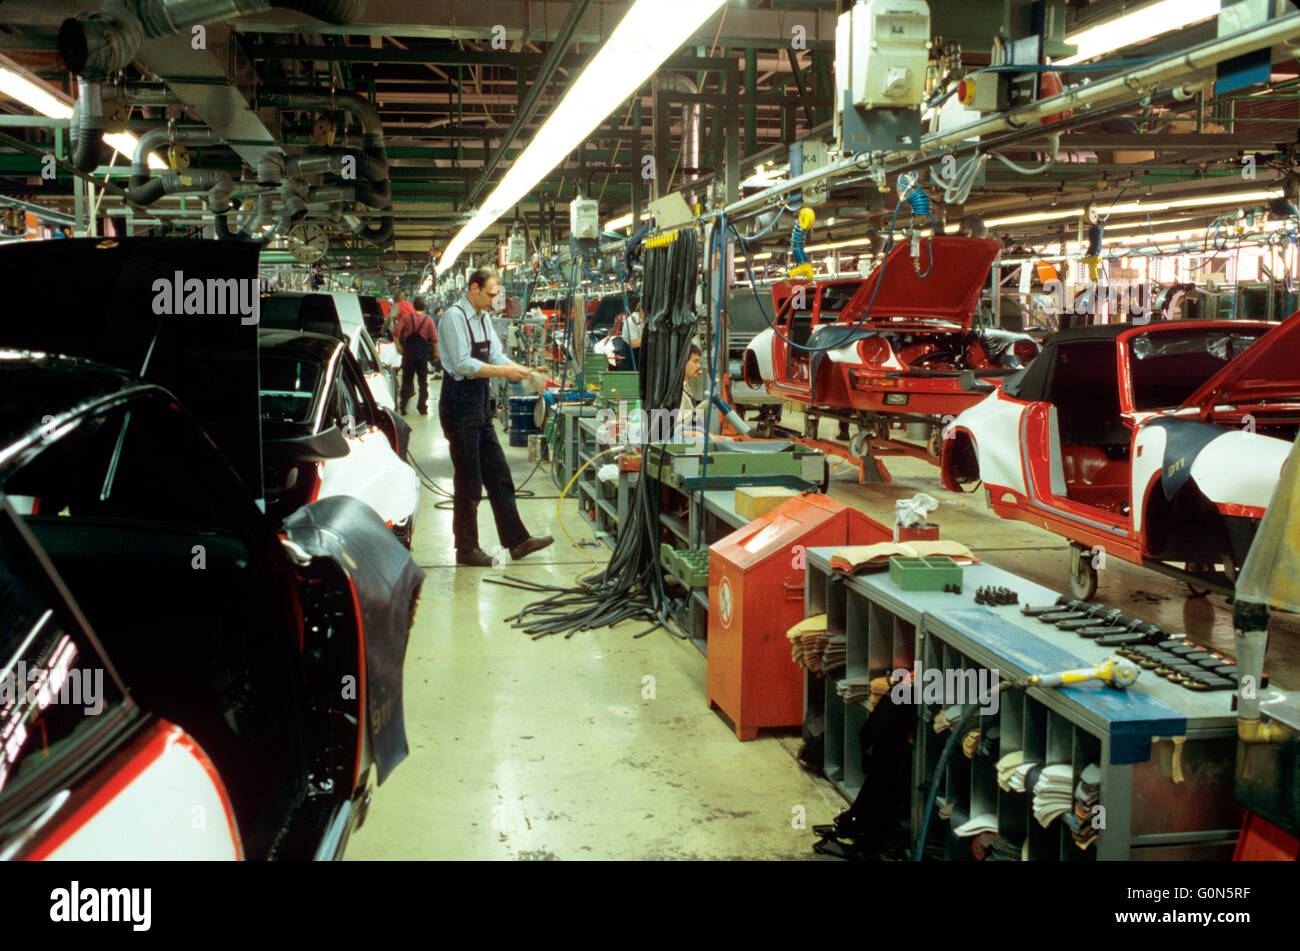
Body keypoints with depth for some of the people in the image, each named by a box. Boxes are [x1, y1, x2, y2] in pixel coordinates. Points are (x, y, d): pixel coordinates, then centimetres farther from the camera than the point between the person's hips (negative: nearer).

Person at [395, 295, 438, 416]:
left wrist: (398, 346, 0)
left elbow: (396, 333, -10)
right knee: (423, 381, 9)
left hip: (408, 353, 0)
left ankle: (402, 407, 0)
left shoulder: (406, 317, -1)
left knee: (406, 380, 8)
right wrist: (436, 352, 0)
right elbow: (435, 339, -7)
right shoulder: (429, 320, -1)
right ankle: (422, 408, 8)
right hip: (423, 354, 0)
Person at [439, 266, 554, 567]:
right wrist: (504, 371, -22)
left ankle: (516, 540, 17)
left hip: (479, 406, 9)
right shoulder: (455, 317, -15)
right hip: (460, 405, -9)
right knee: (469, 481, -1)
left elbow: (496, 354, 11)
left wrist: (520, 370, -7)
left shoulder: (483, 317, 11)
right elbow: (463, 364, -21)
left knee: (498, 474, 11)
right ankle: (466, 549, 10)